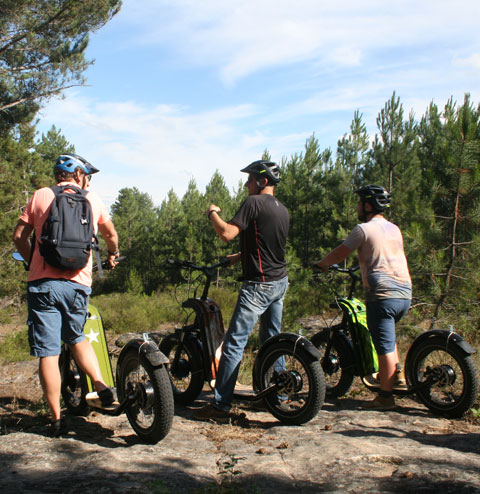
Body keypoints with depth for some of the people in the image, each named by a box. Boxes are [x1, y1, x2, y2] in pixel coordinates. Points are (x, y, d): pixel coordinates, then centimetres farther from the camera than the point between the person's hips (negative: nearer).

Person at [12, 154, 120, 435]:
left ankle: (56, 418, 8)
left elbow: (20, 236, 8)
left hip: (42, 283, -1)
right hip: (78, 283, 1)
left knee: (48, 352, 3)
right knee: (77, 337, 24)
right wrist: (113, 255, 42)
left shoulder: (40, 196, 9)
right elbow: (111, 234, 22)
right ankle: (101, 385, 8)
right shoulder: (92, 199, 10)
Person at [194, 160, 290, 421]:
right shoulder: (283, 210, 13)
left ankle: (221, 404, -4)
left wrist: (212, 213, -4)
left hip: (258, 285, -9)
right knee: (272, 339, 19)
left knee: (234, 343, -6)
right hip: (280, 281, 9)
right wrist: (240, 256, 27)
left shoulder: (254, 203, -14)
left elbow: (227, 233, -22)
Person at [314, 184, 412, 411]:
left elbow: (338, 255, -5)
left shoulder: (364, 229, -6)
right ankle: (397, 373, 24)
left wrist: (321, 264, 12)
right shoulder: (394, 229, 16)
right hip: (405, 293, 8)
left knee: (384, 346, -2)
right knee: (388, 335, 29)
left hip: (382, 295, -8)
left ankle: (385, 396, 5)